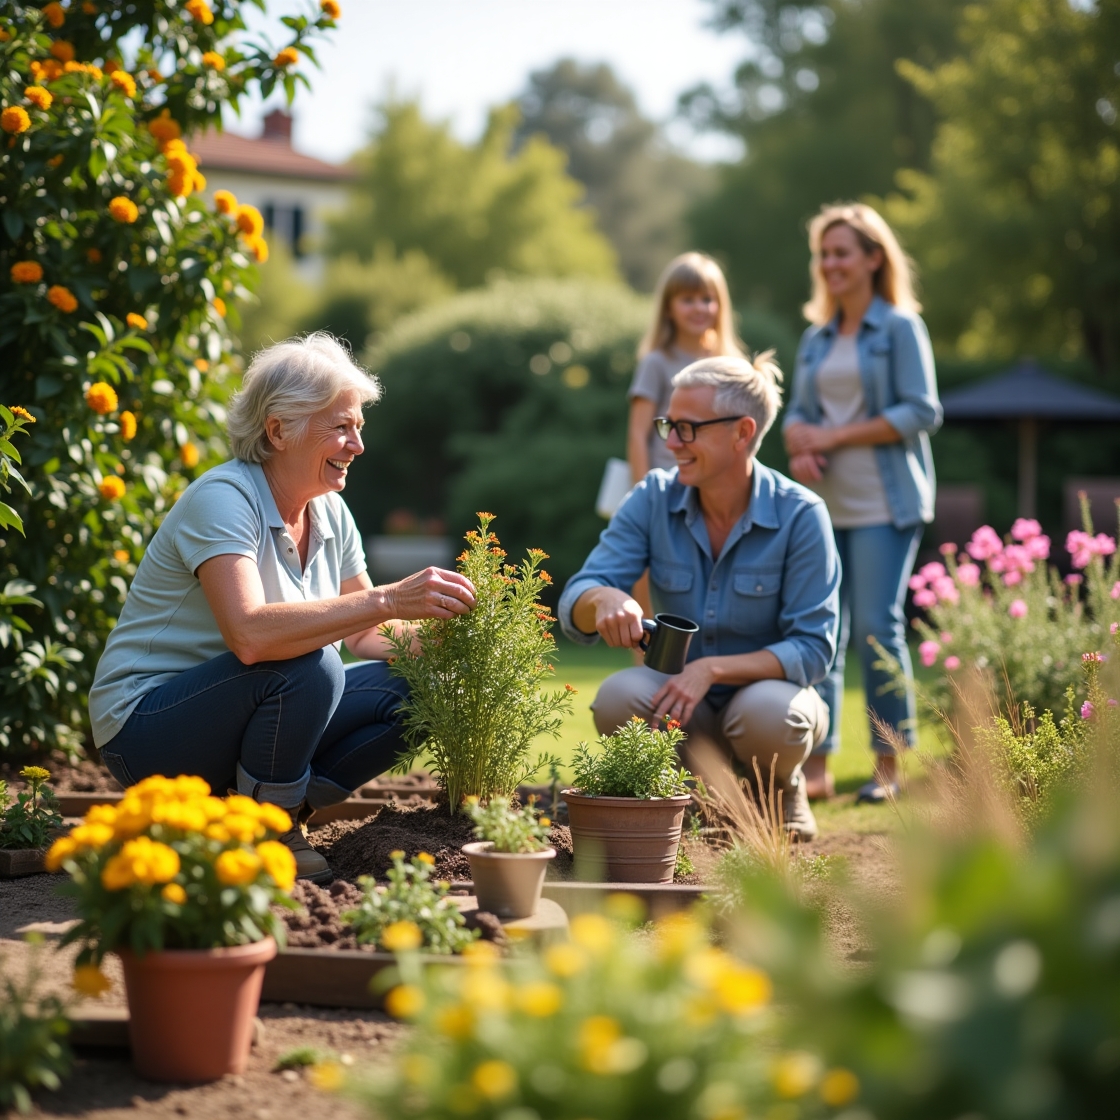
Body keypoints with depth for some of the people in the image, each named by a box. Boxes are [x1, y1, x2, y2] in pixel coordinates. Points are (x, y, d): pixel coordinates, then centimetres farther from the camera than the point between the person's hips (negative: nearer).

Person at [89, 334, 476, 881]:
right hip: (146, 728, -8)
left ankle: (276, 808, 1)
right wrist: (389, 600, -39)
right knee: (306, 666, -33)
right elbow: (249, 635, -37)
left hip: (232, 716, 8)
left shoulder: (330, 514, 4)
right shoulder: (223, 499, -21)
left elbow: (363, 634, 7)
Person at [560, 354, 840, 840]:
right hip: (680, 698, 2)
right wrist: (604, 599, -38)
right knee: (619, 696, -30)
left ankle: (782, 791, 1)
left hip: (769, 691, -2)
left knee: (766, 711, -37)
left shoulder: (799, 515, -15)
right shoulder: (654, 498, -7)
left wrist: (713, 668, -31)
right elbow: (574, 608, -13)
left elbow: (812, 649, -17)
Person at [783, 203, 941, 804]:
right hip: (824, 505, 5)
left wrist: (836, 438, -11)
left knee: (878, 628, -8)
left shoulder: (900, 328, -1)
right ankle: (815, 768, 4)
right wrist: (800, 448, -6)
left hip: (883, 505, -5)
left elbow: (921, 412, -9)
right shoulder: (815, 339, 16)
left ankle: (888, 767, 2)